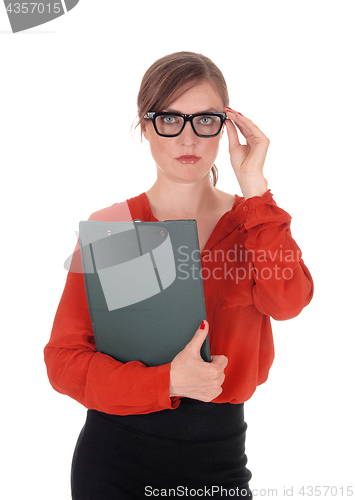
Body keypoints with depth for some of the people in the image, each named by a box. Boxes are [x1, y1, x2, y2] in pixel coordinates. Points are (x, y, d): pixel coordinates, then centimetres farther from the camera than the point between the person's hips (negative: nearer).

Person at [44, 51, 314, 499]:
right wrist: (168, 380, -22)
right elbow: (64, 361, -9)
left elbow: (288, 301, -18)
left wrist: (253, 185, -17)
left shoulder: (250, 221, 1)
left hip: (220, 458, 2)